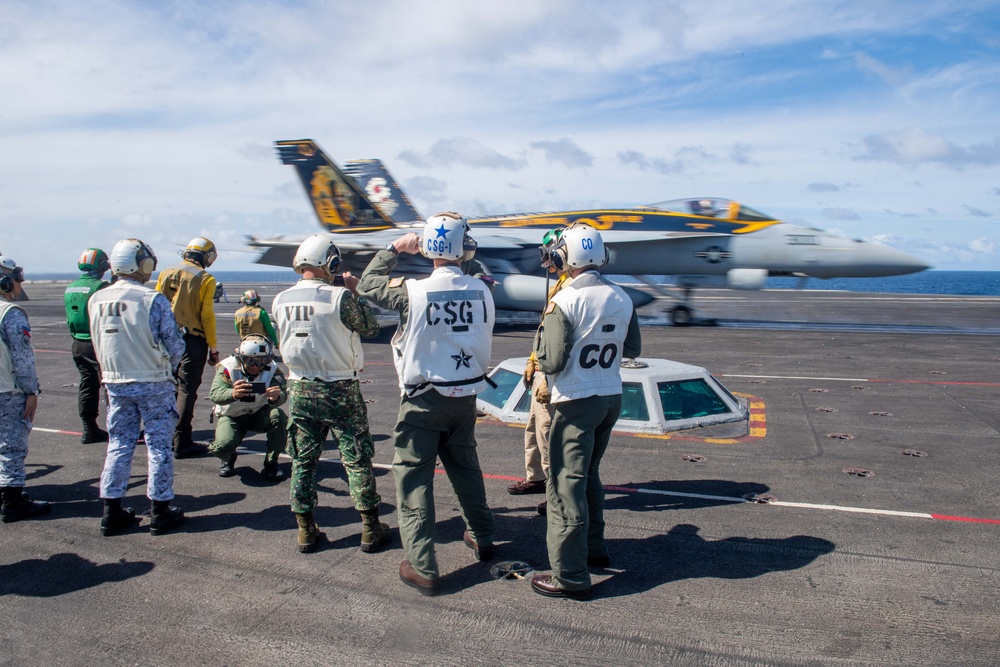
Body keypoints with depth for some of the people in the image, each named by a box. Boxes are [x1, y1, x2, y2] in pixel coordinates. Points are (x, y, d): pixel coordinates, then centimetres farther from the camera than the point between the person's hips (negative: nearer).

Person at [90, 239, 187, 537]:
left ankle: (112, 512, 20)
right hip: (153, 384, -4)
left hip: (115, 384, 5)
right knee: (158, 445, 6)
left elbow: (98, 344, 8)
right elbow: (174, 345, -12)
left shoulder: (97, 300, 0)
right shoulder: (153, 300, -16)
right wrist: (167, 366, 7)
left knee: (118, 445, 14)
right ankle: (160, 511, 14)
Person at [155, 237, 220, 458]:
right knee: (187, 390, -1)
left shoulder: (166, 274, 7)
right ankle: (182, 443, 1)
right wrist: (212, 346, -5)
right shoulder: (205, 279, -8)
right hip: (193, 340, -5)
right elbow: (207, 315, -11)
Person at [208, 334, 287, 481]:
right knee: (223, 445, -29)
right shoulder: (228, 367, -21)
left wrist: (276, 397, -59)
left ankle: (271, 464, -11)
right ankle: (229, 459, 13)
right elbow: (214, 394, -36)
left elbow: (282, 394, -33)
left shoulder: (272, 370, -17)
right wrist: (233, 394, -59)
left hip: (260, 415, 1)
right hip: (231, 416, -1)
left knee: (278, 416, -31)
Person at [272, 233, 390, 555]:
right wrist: (354, 293, 4)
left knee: (303, 461, 14)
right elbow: (369, 327, -5)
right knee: (357, 459, 7)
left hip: (299, 390, 4)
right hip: (339, 391, -4)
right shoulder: (339, 296, -17)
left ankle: (306, 531, 21)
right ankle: (370, 528, 15)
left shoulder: (281, 301, -1)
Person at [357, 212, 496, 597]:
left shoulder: (413, 292, -19)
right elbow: (484, 343, 4)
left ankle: (422, 568, 7)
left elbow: (367, 284, 0)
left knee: (413, 477, 5)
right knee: (465, 465, 23)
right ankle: (481, 537, 39)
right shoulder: (481, 291, -9)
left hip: (423, 399, -4)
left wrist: (394, 249, 9)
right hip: (466, 395, 5)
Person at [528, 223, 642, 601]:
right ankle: (594, 548, 35)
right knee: (589, 475, 23)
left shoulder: (565, 301, -16)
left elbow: (551, 361, -16)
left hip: (575, 403, -7)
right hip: (612, 398, 7)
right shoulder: (621, 298, 2)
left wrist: (546, 324, 0)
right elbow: (633, 349, 12)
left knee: (567, 485, 0)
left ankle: (571, 576, 4)